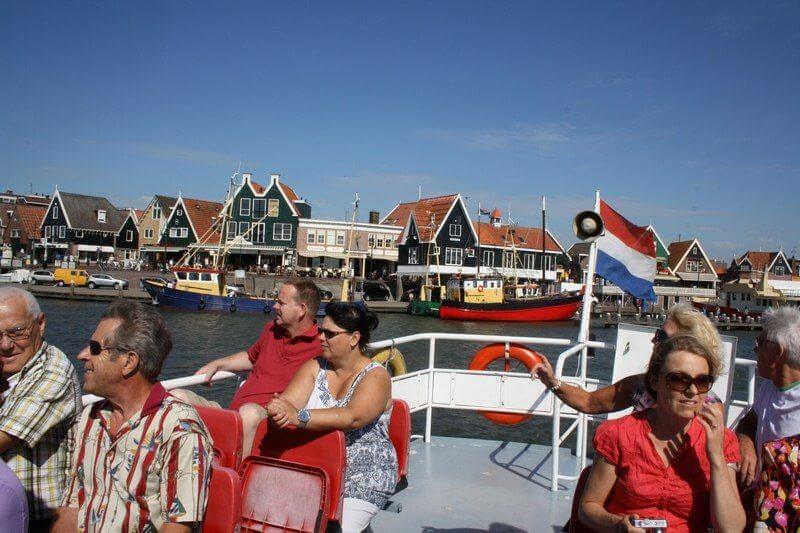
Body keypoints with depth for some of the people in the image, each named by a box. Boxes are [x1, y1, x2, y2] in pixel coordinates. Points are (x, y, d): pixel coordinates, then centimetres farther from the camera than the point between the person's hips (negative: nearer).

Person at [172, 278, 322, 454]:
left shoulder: (320, 345, -4)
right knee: (177, 397, -11)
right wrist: (216, 365, 31)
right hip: (232, 412, 7)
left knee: (249, 411, -42)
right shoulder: (271, 329, 20)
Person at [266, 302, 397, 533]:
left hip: (362, 481, -4)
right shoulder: (314, 367, 6)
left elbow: (353, 417, -26)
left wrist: (299, 417, -37)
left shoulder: (376, 376, -9)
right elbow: (287, 401, -8)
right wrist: (278, 409, -32)